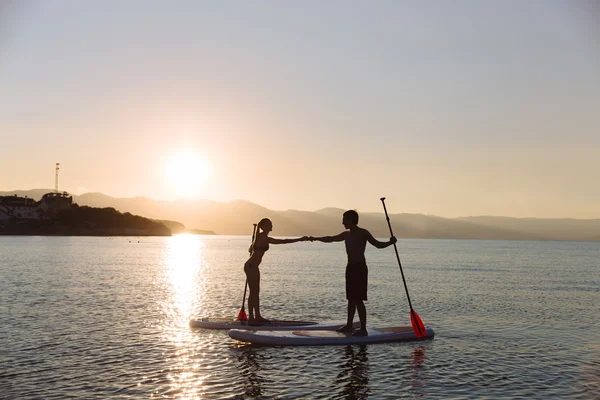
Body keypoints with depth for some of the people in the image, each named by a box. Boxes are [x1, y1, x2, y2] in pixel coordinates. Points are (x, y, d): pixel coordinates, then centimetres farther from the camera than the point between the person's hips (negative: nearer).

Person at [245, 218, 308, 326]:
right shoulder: (263, 237, -19)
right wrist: (299, 239, -24)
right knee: (253, 292, -7)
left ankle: (257, 316, 22)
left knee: (256, 292, 14)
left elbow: (251, 248, 29)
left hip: (253, 266, 10)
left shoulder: (261, 237, 13)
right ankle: (251, 319, -3)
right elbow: (282, 241, -25)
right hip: (251, 267, -10)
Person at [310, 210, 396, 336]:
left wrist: (390, 242, -28)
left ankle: (363, 329, -7)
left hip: (360, 268, -8)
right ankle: (349, 325, 23)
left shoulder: (363, 233, -8)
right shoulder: (346, 234, 14)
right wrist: (315, 238, 34)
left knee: (358, 300, -10)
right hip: (351, 268, 8)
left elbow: (378, 244, -10)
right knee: (351, 298, 14)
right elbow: (330, 239, 27)